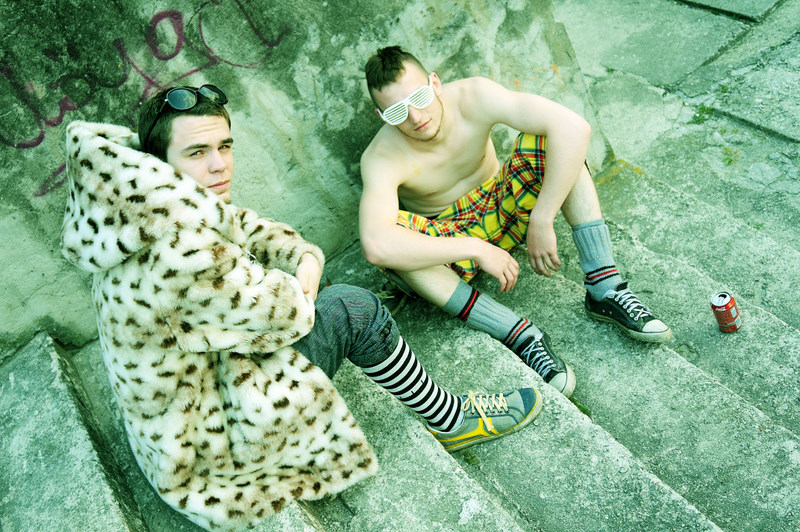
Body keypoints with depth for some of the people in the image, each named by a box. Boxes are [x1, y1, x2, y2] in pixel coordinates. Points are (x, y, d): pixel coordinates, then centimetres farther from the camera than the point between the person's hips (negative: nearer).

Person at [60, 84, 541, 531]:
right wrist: (297, 293, -5)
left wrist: (306, 261, -14)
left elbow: (256, 232, 5)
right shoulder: (172, 249, -35)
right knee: (352, 310, -12)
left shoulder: (191, 207, -6)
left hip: (205, 378, 10)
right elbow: (280, 310, -27)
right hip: (210, 443, -10)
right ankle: (453, 421, 8)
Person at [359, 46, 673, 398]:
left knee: (551, 135, -24)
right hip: (445, 242, -1)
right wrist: (478, 250, -40)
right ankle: (518, 333, -34)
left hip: (503, 211, 2)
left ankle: (605, 287, -25)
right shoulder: (382, 158, -26)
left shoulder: (472, 96, -21)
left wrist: (541, 221, -35)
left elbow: (574, 127, -32)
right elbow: (376, 246, -45)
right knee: (391, 243, -35)